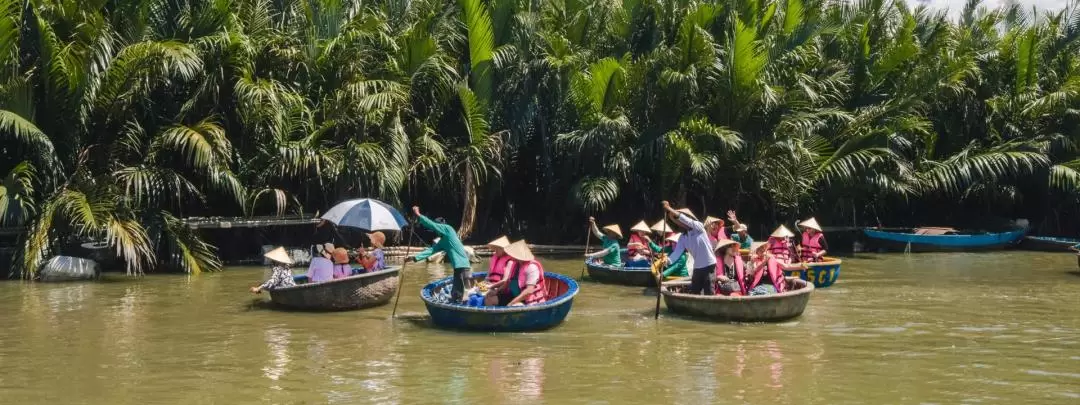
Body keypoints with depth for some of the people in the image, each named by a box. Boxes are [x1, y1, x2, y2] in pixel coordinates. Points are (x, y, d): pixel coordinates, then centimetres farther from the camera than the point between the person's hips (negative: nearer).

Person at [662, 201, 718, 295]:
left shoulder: (698, 226, -8)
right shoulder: (683, 238, 8)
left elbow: (682, 218, -22)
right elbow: (677, 252, -5)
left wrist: (668, 208, -24)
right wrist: (668, 260, -24)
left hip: (709, 266, -7)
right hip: (697, 268, 7)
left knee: (709, 294, -7)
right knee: (693, 294, 10)